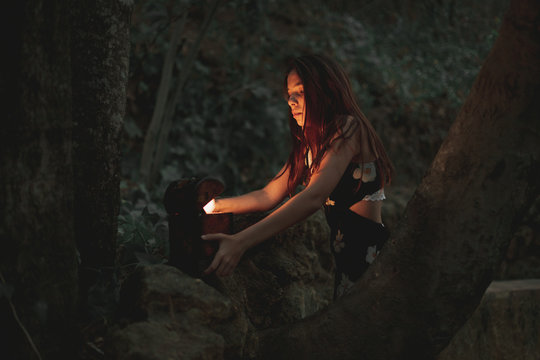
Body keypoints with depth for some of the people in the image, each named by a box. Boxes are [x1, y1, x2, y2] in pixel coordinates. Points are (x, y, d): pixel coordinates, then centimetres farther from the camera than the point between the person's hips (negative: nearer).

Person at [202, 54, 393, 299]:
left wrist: (241, 242, -36)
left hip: (371, 252, -8)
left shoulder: (349, 128, -15)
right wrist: (212, 206, 5)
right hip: (345, 256, 8)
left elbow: (314, 196, -28)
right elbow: (269, 196, 15)